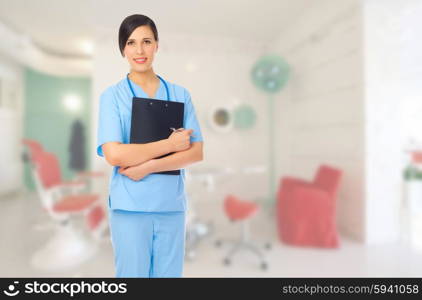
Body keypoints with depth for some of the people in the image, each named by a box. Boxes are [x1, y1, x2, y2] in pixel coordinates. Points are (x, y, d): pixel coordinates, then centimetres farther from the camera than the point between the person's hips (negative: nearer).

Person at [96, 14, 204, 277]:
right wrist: (170, 144, -11)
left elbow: (197, 152, -2)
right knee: (133, 274, 11)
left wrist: (149, 166, -13)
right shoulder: (112, 96, -1)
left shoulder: (180, 94, 5)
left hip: (172, 205, 2)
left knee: (169, 274, 14)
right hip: (130, 206, -2)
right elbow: (114, 155, -13)